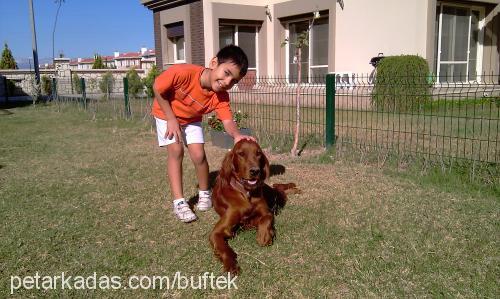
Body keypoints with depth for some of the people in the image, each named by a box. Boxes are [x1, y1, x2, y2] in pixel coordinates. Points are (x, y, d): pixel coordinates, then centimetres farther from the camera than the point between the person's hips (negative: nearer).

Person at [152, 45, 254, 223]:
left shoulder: (221, 96, -29)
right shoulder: (182, 73, -40)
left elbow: (228, 122, -35)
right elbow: (157, 88, -25)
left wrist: (237, 135, -59)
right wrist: (172, 119, -22)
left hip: (191, 120, 2)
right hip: (166, 114, -2)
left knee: (198, 155, -9)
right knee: (176, 151, -14)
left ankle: (204, 193, 15)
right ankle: (179, 202, -8)